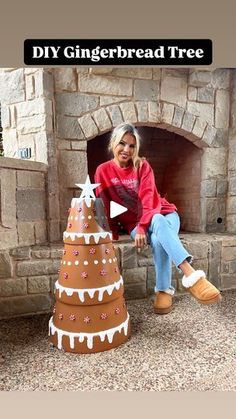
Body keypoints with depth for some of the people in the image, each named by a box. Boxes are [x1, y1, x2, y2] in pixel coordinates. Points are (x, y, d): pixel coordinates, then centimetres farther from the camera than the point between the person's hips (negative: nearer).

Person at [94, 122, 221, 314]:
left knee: (158, 240, -37)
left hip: (163, 215, 1)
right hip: (134, 223, 0)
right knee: (157, 239, -37)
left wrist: (142, 227, -28)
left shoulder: (143, 166, -4)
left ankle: (164, 290, -33)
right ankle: (191, 273, -47)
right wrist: (113, 233, -2)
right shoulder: (103, 171, -3)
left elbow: (148, 199, -15)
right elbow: (105, 205, 1)